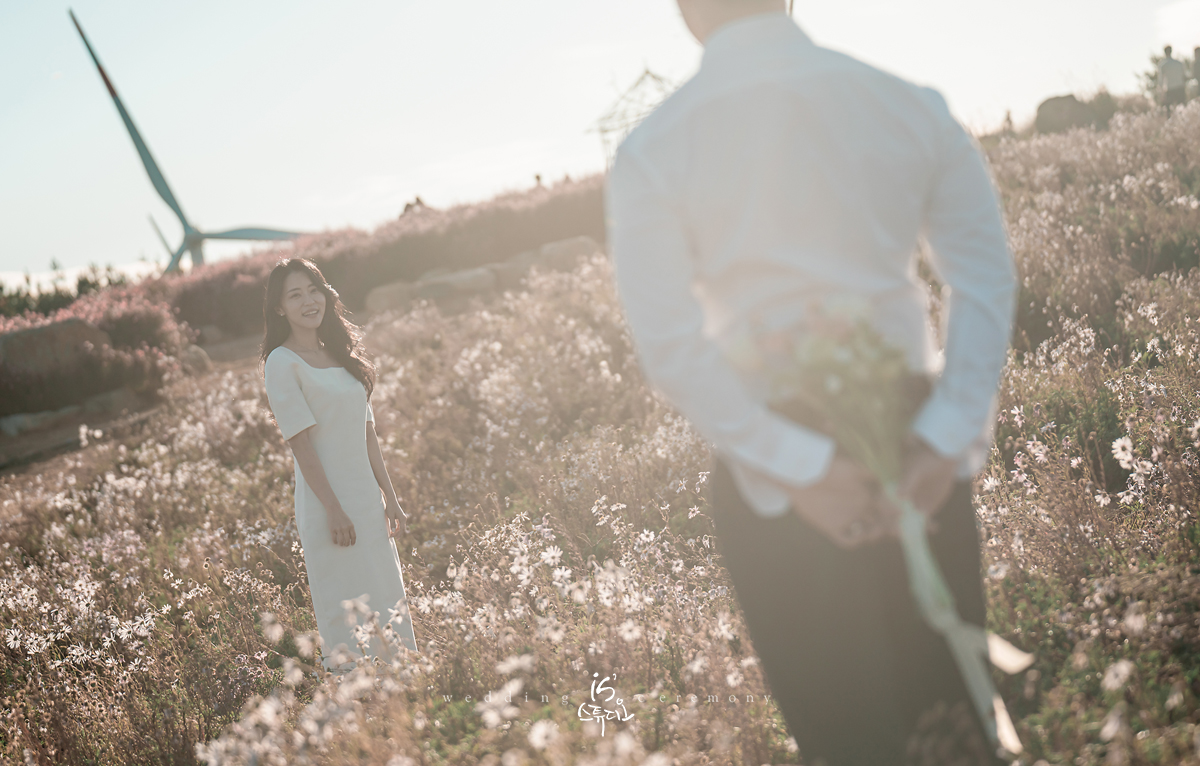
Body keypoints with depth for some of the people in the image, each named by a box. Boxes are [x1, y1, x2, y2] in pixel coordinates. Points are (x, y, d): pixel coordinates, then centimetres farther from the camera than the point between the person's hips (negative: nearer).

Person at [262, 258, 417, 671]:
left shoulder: (339, 355, 12)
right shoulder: (282, 363, -10)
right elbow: (301, 441, -15)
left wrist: (389, 496, 10)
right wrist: (334, 510, -19)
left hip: (367, 498, 8)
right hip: (327, 502, -7)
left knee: (387, 601, 13)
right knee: (347, 612, -3)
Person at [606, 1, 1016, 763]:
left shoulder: (650, 153, -7)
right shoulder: (913, 106, -1)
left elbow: (669, 346, -13)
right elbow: (987, 277, -3)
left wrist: (801, 466, -14)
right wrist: (945, 437, -8)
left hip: (774, 488, -2)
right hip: (920, 461, 2)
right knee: (955, 704, 17)